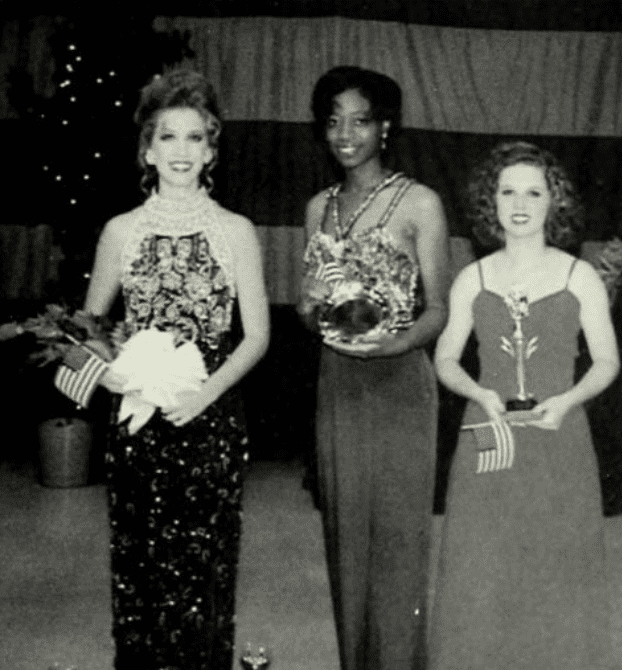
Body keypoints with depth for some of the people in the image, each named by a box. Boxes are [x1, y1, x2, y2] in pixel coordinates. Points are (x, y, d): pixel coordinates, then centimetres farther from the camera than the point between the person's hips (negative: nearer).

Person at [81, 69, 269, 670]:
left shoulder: (235, 231, 1)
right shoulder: (121, 231, 5)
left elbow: (256, 335, 1)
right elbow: (89, 324, 14)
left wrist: (205, 392, -12)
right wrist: (103, 367, -7)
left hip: (210, 417, -1)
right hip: (137, 418, 1)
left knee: (204, 567, 1)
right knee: (137, 565, 5)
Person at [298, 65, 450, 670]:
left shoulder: (419, 203, -4)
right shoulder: (320, 207, 12)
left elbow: (437, 310, -3)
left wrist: (393, 341, -21)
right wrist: (315, 310, -7)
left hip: (398, 384, -5)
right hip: (335, 386, 5)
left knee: (395, 537, -2)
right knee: (345, 533, 10)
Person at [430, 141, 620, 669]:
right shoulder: (472, 280, 5)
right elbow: (446, 360, 10)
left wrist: (567, 401, -13)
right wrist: (481, 394, -9)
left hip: (559, 443, -1)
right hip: (489, 444, 1)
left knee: (557, 584, 4)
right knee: (481, 584, 2)